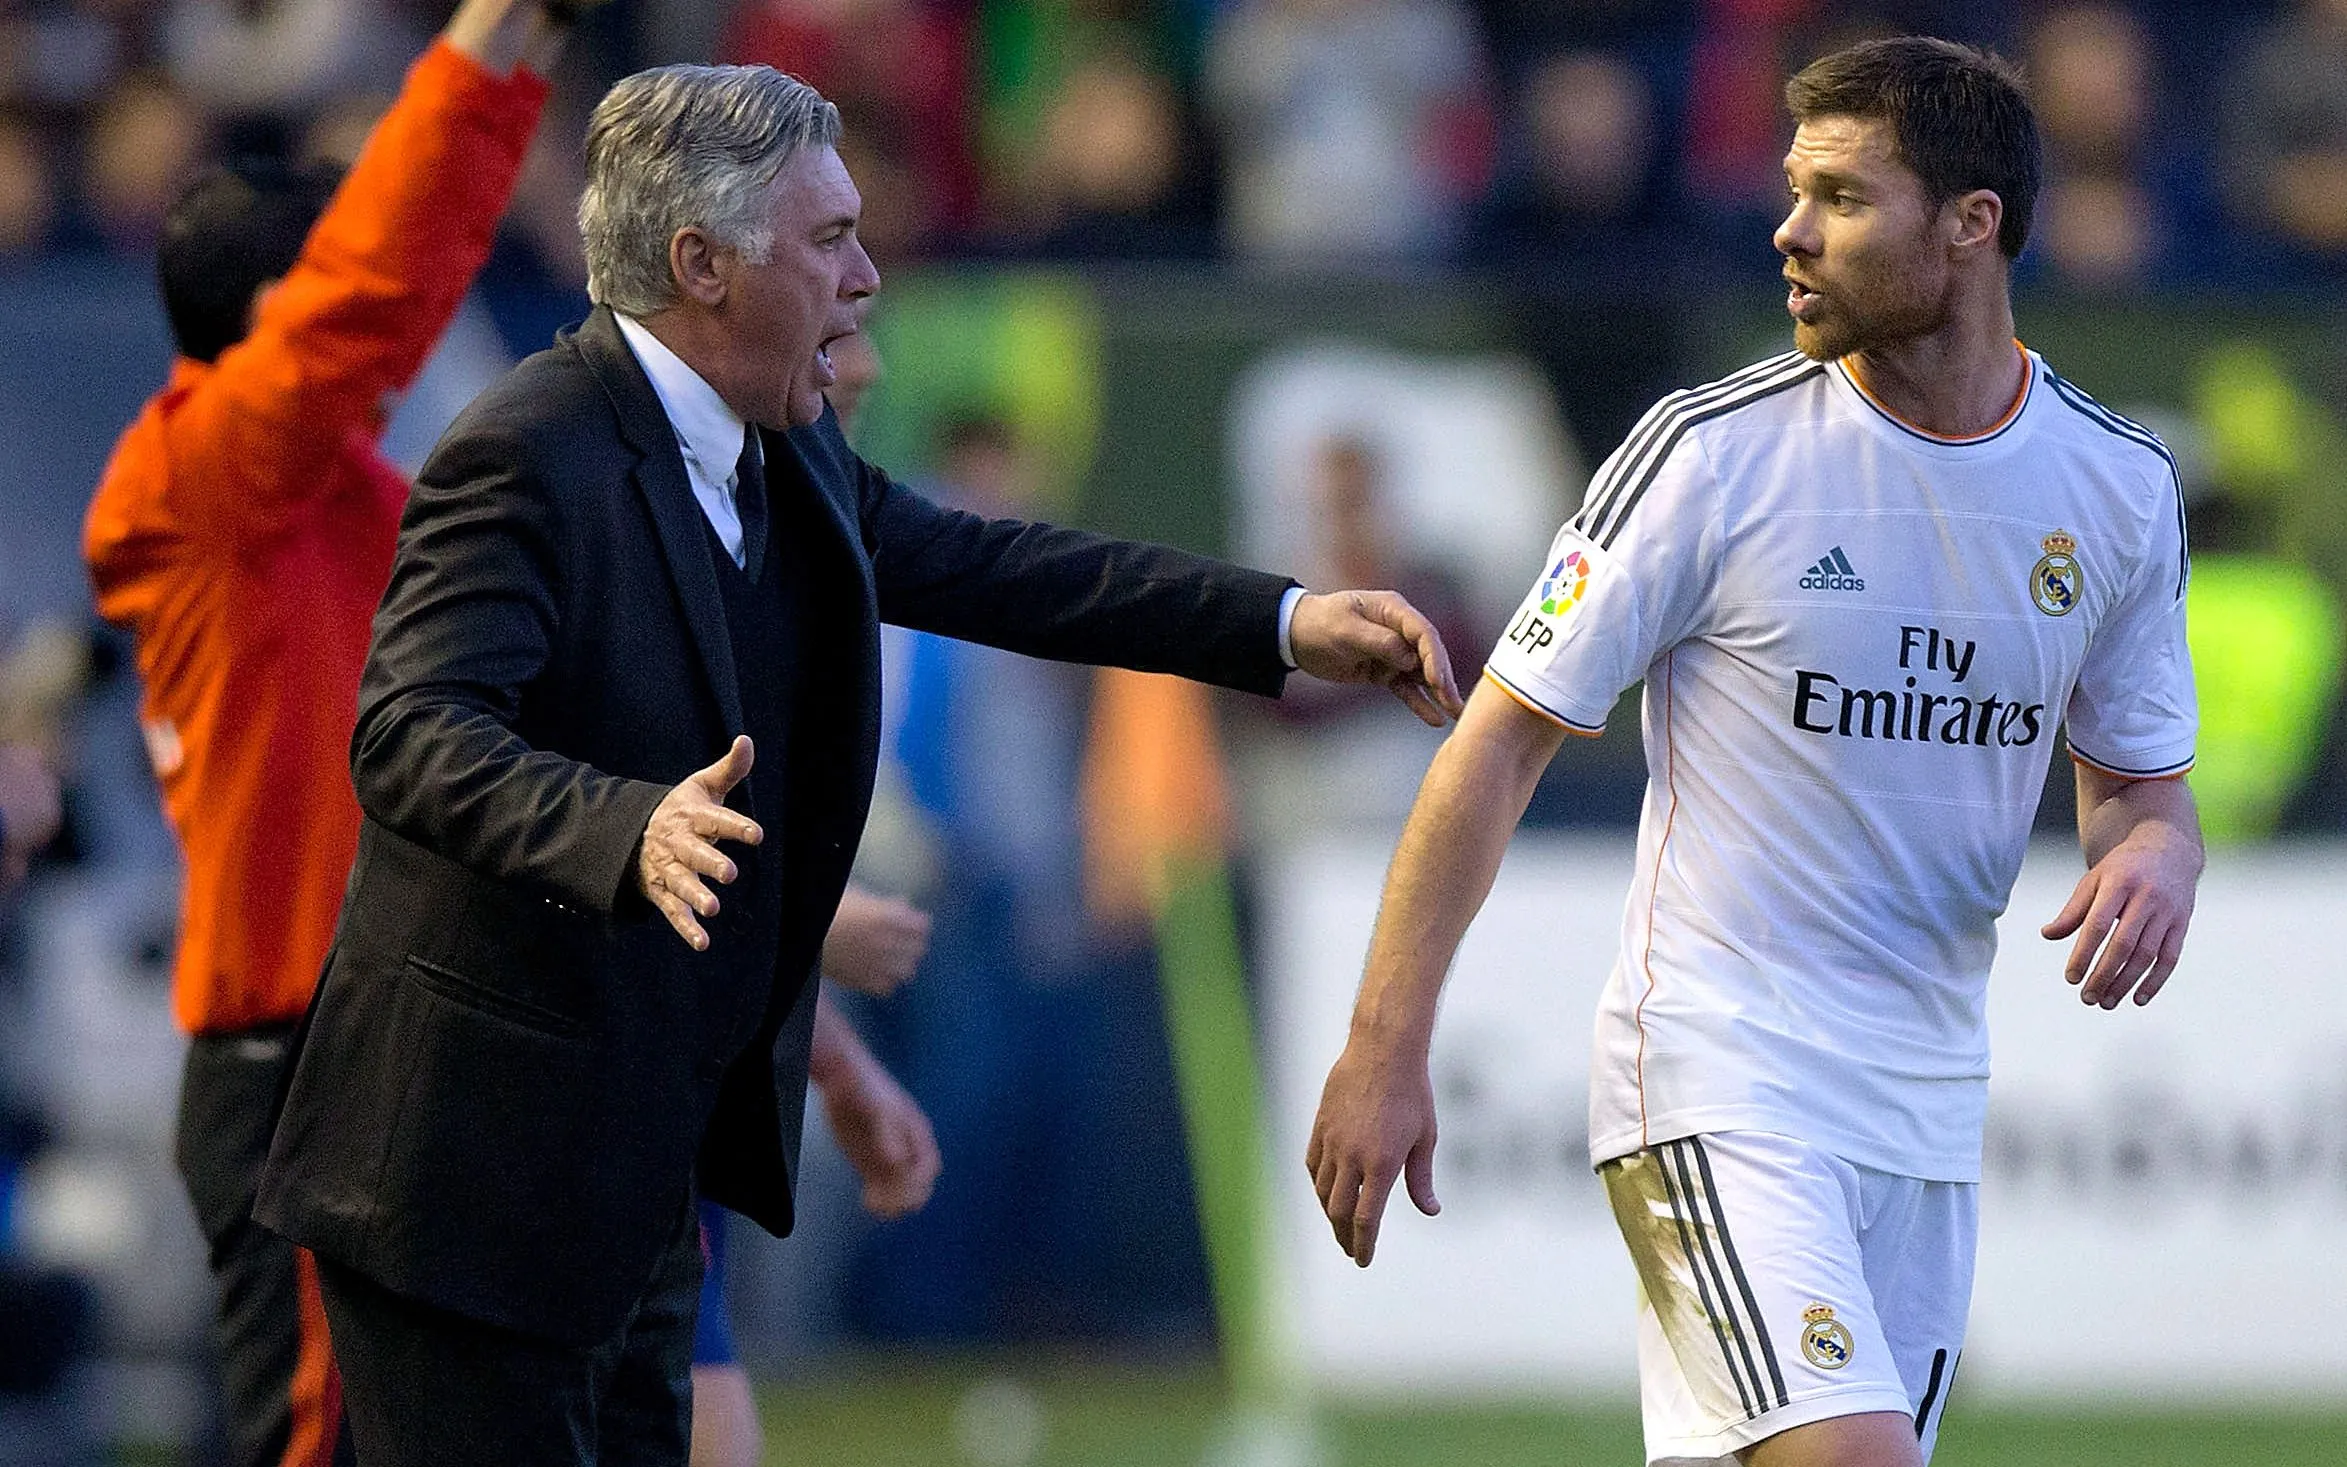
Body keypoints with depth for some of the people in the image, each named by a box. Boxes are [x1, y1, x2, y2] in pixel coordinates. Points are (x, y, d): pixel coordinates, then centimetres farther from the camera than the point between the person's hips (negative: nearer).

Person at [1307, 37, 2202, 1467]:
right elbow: (1504, 739, -4)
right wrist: (1384, 1053, -8)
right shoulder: (1715, 451, -8)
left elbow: (2138, 778, 17)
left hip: (1929, 1104, 5)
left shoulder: (2122, 486, 4)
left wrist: (2153, 854, -9)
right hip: (1716, 1070, -5)